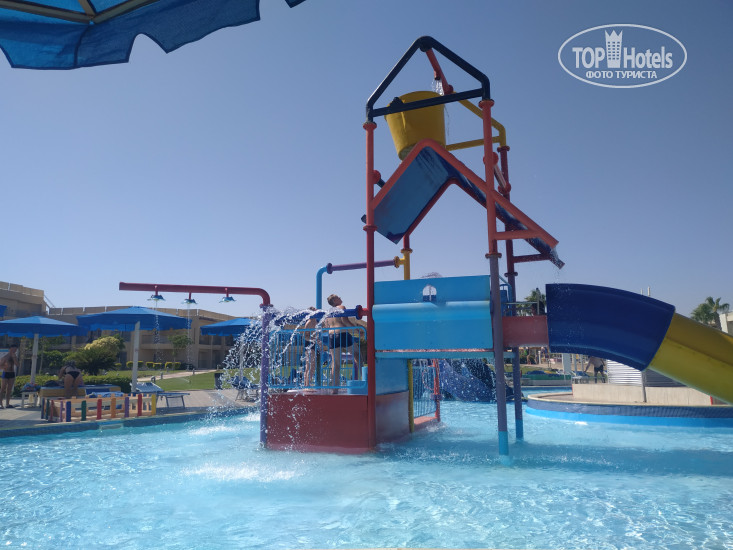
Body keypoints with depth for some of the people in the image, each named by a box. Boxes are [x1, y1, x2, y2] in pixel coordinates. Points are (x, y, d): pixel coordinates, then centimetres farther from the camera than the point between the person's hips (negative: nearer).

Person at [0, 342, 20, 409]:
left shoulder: (14, 356, 10)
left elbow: (18, 365, 1)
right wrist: (6, 366, -23)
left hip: (12, 374, 5)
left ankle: (7, 404, 9)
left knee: (9, 389, 6)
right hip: (6, 373, -5)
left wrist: (14, 358, -9)